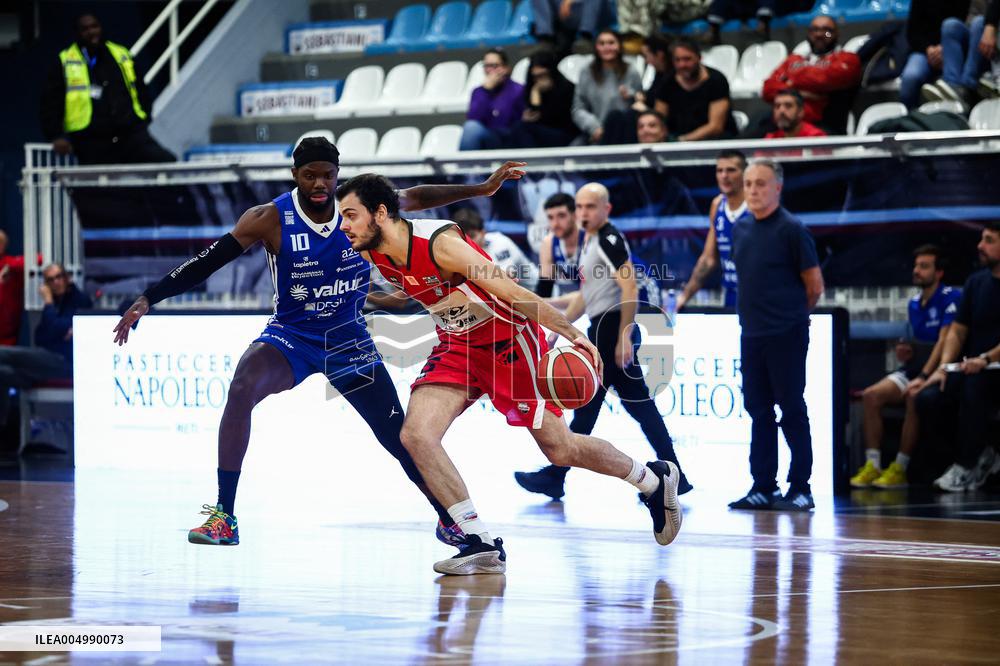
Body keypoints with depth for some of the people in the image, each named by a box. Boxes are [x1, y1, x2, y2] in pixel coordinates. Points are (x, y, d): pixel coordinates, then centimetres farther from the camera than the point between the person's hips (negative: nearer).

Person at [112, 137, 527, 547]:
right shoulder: (270, 219, -16)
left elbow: (417, 198, 8)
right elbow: (208, 262, -16)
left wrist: (482, 189, 6)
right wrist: (147, 299, -21)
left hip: (349, 340, 2)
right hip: (290, 335, -2)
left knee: (398, 436, 4)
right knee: (241, 389, -33)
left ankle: (449, 520, 30)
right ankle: (224, 517, -28)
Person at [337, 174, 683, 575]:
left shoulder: (440, 243, -30)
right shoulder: (372, 256, -9)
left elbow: (513, 293, -27)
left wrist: (572, 334, -28)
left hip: (509, 336, -6)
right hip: (459, 345, 6)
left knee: (560, 450, 3)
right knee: (416, 435, -15)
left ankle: (655, 479, 30)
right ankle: (481, 545, -10)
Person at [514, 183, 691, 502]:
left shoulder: (610, 240, -12)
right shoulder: (590, 242, 19)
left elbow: (630, 289, -20)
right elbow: (585, 294, 28)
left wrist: (623, 337, -24)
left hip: (612, 328, -10)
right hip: (603, 329, 10)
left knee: (585, 404, -4)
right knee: (640, 405, 8)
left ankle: (554, 476, 1)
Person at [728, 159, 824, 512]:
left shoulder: (791, 229, -8)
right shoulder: (741, 231, 11)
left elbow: (814, 285, -5)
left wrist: (792, 313, 6)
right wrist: (756, 312, 12)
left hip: (786, 336, -7)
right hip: (751, 334, 7)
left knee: (791, 410, -4)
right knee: (758, 410, 9)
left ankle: (800, 489, 0)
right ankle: (763, 487, 14)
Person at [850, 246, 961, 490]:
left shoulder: (950, 298, -10)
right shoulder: (914, 304, 15)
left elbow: (944, 342, -19)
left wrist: (923, 377, -27)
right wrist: (905, 352, 0)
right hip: (913, 369, 7)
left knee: (914, 397, -36)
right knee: (871, 395, -15)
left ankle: (899, 469, -29)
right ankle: (872, 466, -19)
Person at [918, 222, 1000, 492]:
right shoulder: (976, 282, 11)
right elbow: (958, 330, 12)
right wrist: (944, 366, -3)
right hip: (970, 369, 6)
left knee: (974, 386, -37)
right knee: (928, 400, -18)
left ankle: (966, 469, -23)